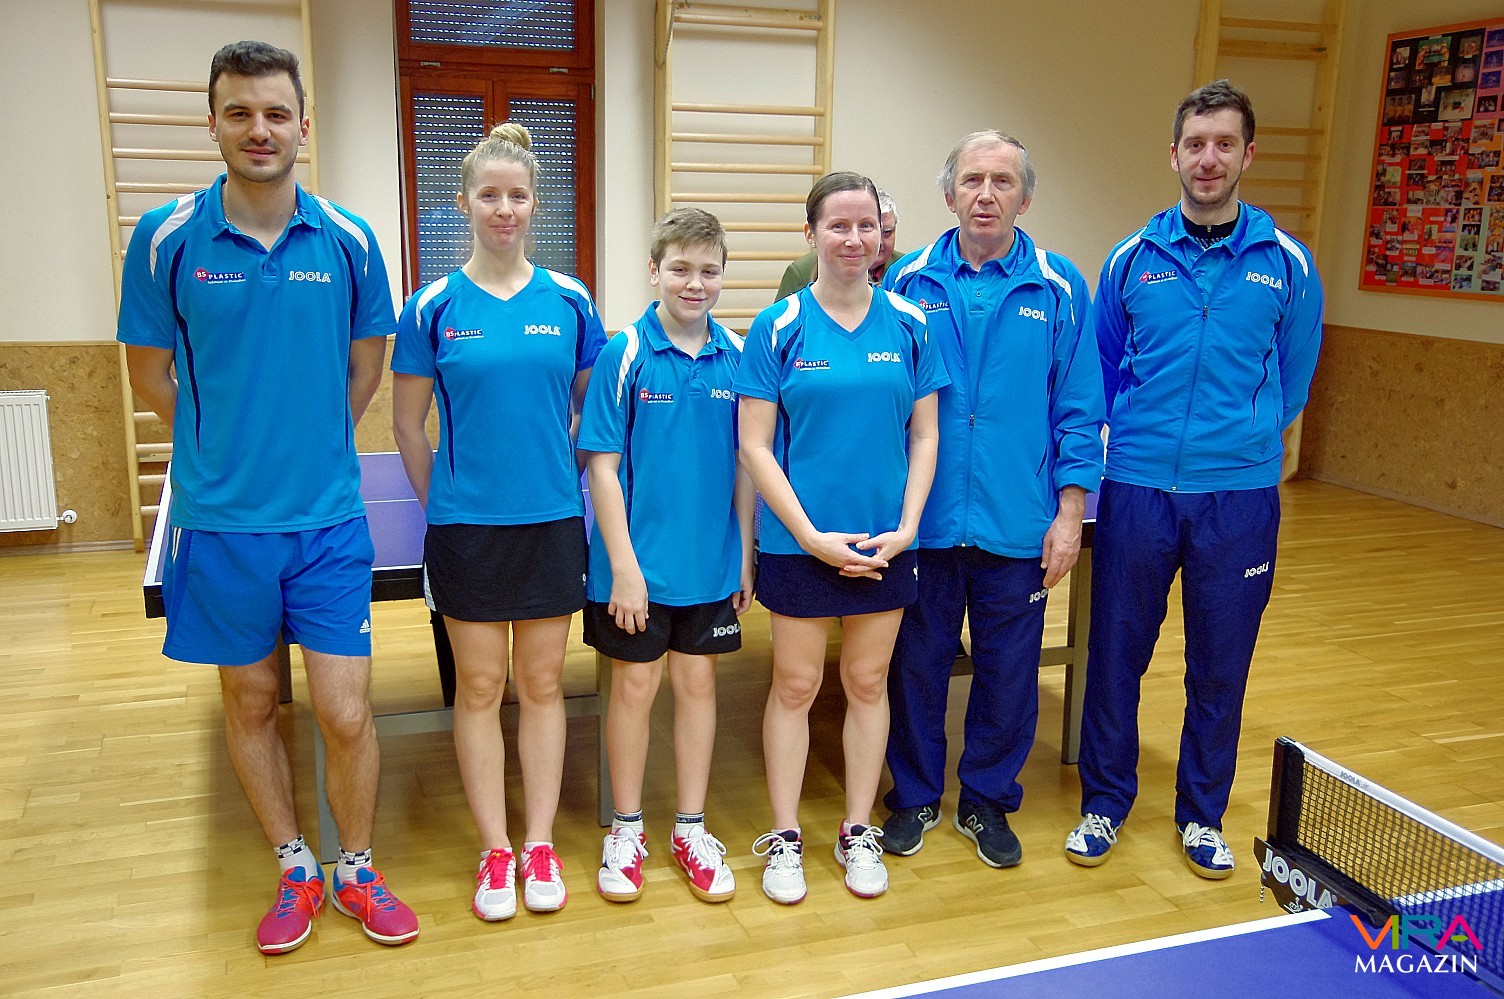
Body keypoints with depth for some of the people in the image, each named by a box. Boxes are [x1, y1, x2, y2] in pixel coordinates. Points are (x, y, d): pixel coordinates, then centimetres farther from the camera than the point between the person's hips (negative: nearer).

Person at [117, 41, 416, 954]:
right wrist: (231, 451, 9)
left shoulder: (349, 240, -2)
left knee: (346, 714, 1)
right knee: (251, 703, 13)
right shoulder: (166, 239, -5)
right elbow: (150, 368, 6)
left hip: (328, 519, 0)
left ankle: (357, 870, 26)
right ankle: (296, 870, 34)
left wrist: (308, 447, 10)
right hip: (219, 521, 1)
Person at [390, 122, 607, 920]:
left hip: (553, 521, 1)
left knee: (542, 684, 10)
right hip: (465, 526, -1)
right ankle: (495, 852, 20)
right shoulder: (434, 306, -1)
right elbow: (408, 422, 5)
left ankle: (540, 845, 22)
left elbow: (593, 408, 10)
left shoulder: (569, 301, 2)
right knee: (479, 688, 7)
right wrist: (441, 503, 6)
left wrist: (567, 482, 6)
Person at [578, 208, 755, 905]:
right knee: (634, 686, 8)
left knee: (697, 683, 12)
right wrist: (624, 565, -13)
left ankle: (691, 831, 27)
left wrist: (746, 556, 3)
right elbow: (602, 465, -9)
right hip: (638, 561, -3)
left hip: (711, 561, 3)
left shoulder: (736, 355, 1)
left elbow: (745, 463, 5)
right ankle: (626, 830, 26)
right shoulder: (626, 354, -9)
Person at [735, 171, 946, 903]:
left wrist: (905, 528, -7)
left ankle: (858, 832, 29)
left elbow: (924, 435, 5)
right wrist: (813, 536, -12)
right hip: (797, 542, -2)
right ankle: (784, 837, 23)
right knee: (795, 686, 7)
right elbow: (754, 445, -7)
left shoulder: (908, 323, 2)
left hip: (885, 542, 2)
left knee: (868, 682, 12)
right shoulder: (779, 328, -5)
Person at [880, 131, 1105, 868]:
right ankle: (914, 797, 31)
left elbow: (1078, 413, 2)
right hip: (923, 520, 0)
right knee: (917, 664, 11)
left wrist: (1069, 514, -3)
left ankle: (987, 801, 31)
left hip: (1018, 525, 0)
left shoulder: (1059, 289, 1)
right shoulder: (909, 281, 1)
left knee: (1008, 671, 10)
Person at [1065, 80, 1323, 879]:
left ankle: (1202, 814, 29)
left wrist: (1244, 440, 12)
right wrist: (1138, 434, 12)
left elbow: (1291, 379, 12)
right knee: (1115, 655, 7)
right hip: (1137, 489, 0)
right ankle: (1105, 802, 26)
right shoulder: (1131, 260, 3)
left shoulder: (1286, 264, 2)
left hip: (1238, 495, 0)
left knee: (1220, 665, 10)